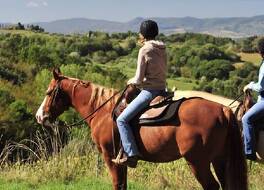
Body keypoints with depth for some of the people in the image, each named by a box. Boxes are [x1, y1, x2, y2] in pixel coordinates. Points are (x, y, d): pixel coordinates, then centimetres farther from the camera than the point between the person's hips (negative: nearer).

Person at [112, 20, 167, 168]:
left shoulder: (144, 50, -13)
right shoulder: (162, 50, 10)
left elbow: (139, 79, -14)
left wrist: (131, 81, 8)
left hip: (149, 91, -9)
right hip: (162, 89, 9)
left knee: (122, 119, -10)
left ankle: (131, 155, -17)